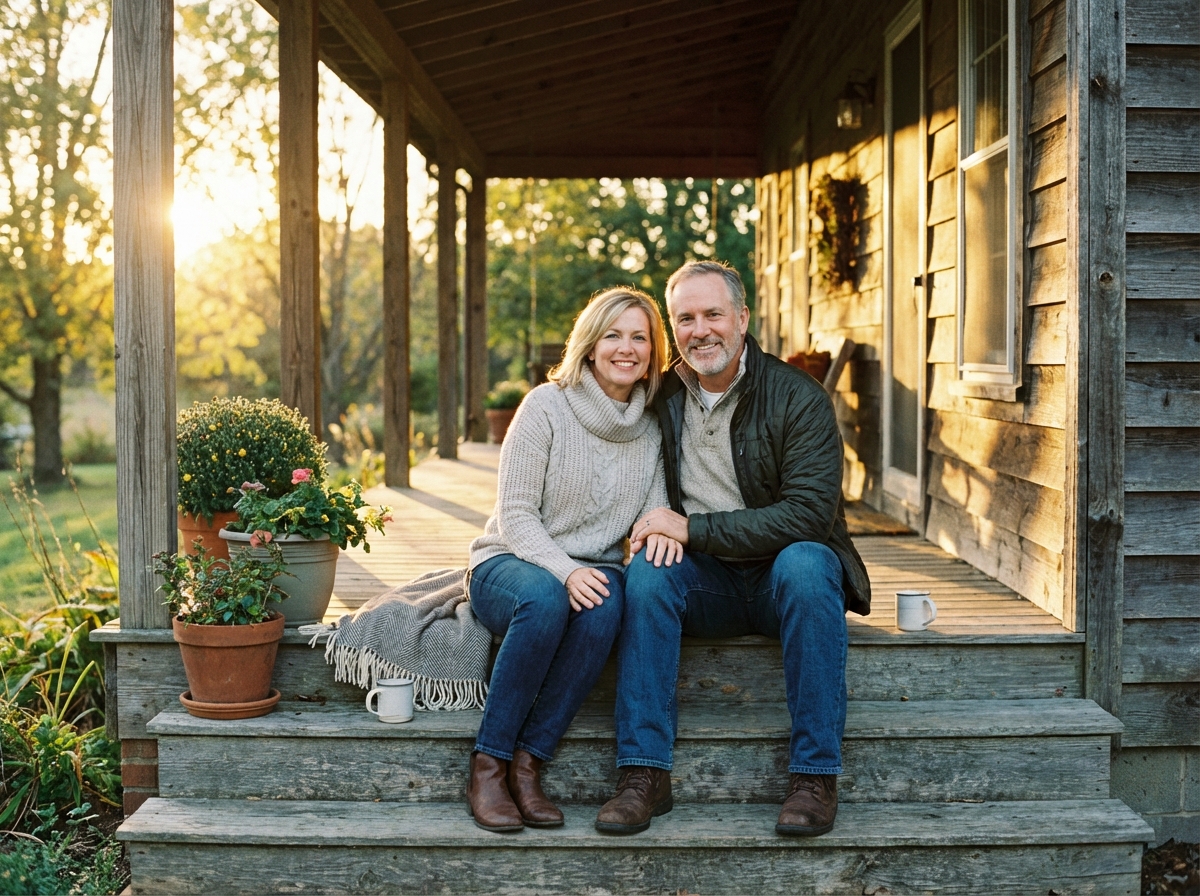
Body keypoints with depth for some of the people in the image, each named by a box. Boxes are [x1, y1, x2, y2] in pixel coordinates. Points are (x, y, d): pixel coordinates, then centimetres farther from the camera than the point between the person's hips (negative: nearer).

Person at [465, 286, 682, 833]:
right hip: (507, 566, -3)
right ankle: (488, 764, -25)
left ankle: (528, 762, -26)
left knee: (608, 601, -34)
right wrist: (565, 570, -26)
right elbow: (515, 515, -10)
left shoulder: (654, 425, 6)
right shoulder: (547, 405, -7)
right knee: (546, 598, -38)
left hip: (592, 572, 3)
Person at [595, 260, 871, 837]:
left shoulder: (799, 398, -10)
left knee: (804, 562, -35)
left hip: (784, 574, -3)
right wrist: (655, 531, -10)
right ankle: (644, 775, -27)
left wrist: (691, 528, -21)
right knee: (647, 570, -27)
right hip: (708, 583, 3)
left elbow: (808, 514, -19)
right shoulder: (661, 398, 4)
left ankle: (815, 776, -29)